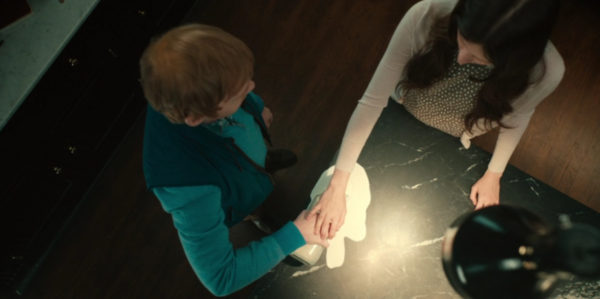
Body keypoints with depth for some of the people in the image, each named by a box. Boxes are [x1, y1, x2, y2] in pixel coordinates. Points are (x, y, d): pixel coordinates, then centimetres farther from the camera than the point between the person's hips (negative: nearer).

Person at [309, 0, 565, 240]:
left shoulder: (545, 71, -37)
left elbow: (519, 113, -12)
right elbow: (372, 100, -35)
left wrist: (494, 174, -4)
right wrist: (337, 187, -35)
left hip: (448, 147, 2)